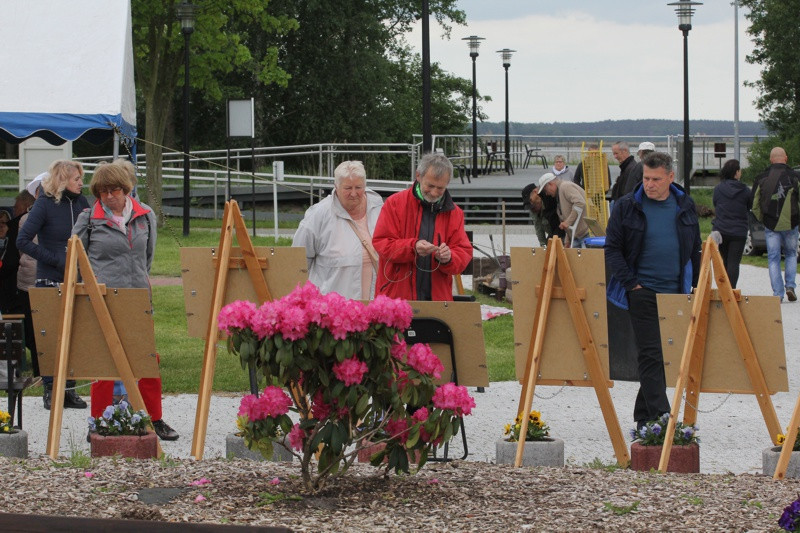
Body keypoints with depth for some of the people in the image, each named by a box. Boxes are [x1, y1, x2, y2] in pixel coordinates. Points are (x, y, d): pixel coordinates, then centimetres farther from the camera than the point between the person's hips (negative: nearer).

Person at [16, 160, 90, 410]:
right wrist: (56, 259, -16)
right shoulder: (45, 204, -8)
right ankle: (50, 390, 9)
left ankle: (70, 389, 14)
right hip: (50, 281, -4)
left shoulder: (80, 203, 7)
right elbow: (23, 241, -12)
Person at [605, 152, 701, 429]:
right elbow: (612, 249, -1)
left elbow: (694, 250, 17)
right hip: (642, 291, -4)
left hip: (675, 292, 4)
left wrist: (698, 288, 12)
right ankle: (660, 417, -16)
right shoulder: (627, 207, -3)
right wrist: (630, 283, -10)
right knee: (651, 354, -11)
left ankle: (644, 416, 19)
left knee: (666, 356, 8)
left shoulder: (685, 206, 8)